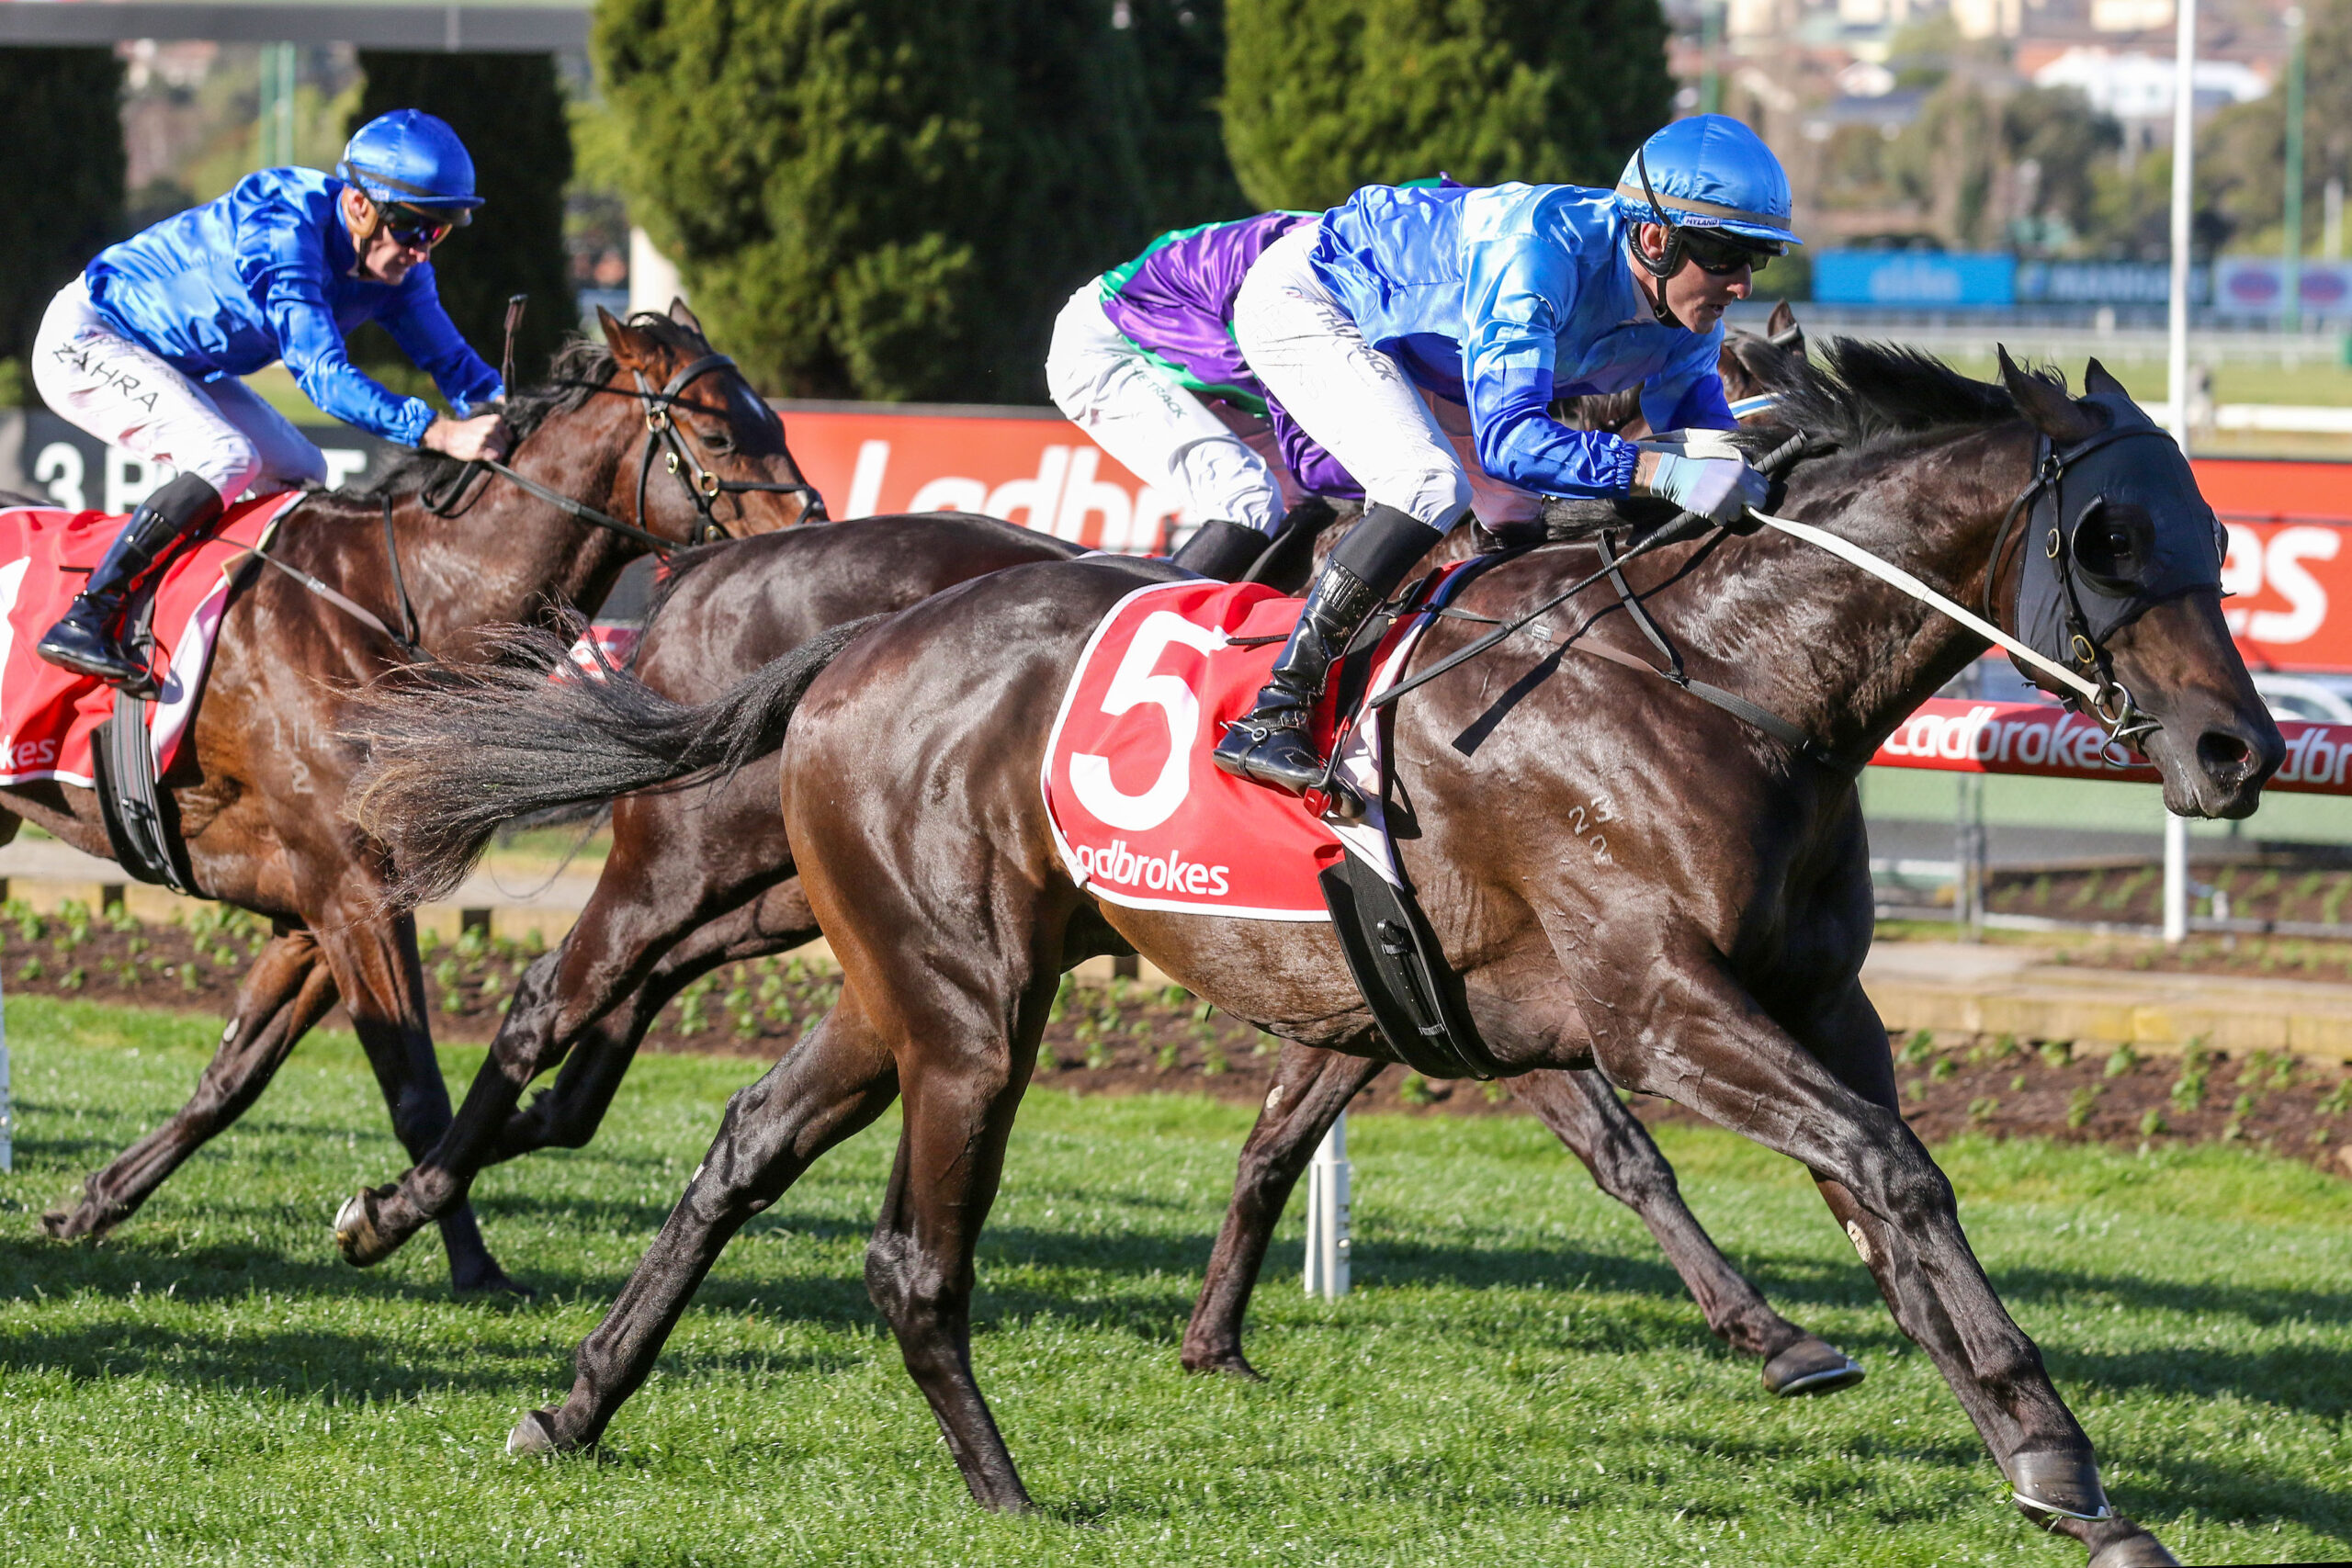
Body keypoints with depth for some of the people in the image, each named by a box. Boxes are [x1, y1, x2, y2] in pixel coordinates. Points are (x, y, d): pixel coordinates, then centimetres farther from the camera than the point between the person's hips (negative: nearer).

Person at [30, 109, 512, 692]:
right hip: (85, 340, -10)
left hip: (174, 363, 10)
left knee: (299, 476, 6)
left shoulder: (397, 264, -8)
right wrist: (438, 432, -51)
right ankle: (85, 621, -27)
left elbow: (449, 359, -5)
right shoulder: (281, 230, -34)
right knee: (229, 459, -27)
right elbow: (322, 373, -41)